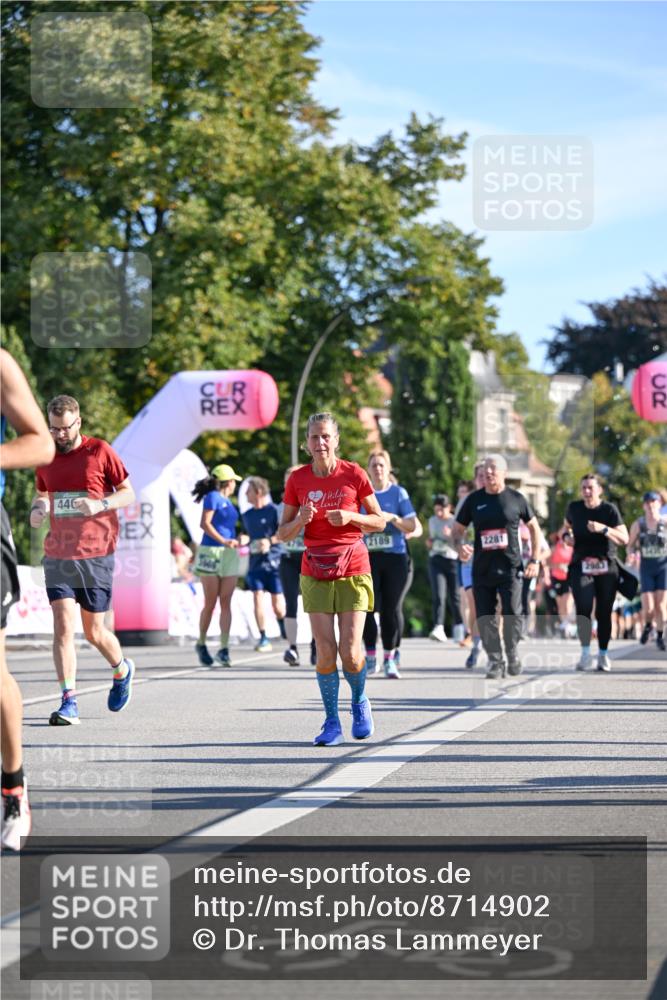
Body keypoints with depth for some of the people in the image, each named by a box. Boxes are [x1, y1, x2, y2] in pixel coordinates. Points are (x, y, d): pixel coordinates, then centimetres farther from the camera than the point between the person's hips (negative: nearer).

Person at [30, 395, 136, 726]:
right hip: (57, 555, 3)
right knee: (63, 627, -11)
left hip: (96, 555, -3)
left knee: (94, 632, 6)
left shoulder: (100, 451, -3)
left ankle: (122, 670, 37)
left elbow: (128, 493, 2)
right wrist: (36, 509, -1)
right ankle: (69, 702, -11)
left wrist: (100, 505, -18)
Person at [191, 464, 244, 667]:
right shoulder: (213, 497, -5)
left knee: (226, 603, -2)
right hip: (211, 552, -7)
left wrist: (236, 540, 18)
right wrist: (223, 541, -23)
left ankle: (224, 649, -6)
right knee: (210, 603, -3)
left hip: (229, 555, 7)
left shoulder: (227, 501, 19)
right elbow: (205, 523, -15)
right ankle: (201, 644, 14)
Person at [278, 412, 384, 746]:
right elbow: (283, 534, 5)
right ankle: (332, 723, 8)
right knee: (325, 651, -6)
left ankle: (360, 702, 23)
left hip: (353, 570, -1)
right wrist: (301, 519, -16)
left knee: (350, 651, -8)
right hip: (316, 571, 1)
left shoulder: (354, 474, -4)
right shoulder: (298, 479, 0)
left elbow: (380, 521, 4)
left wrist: (350, 517, -14)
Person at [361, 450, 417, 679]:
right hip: (368, 557, 1)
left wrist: (393, 518, -15)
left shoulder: (398, 493, 5)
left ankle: (390, 659, 5)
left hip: (395, 558, -1)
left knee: (392, 609, -2)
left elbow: (412, 526, 0)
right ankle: (371, 657, 4)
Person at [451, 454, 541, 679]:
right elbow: (457, 530, 13)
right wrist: (459, 545, -11)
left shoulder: (516, 499, 3)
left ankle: (512, 653, 13)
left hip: (510, 568, -2)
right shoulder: (474, 500, 7)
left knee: (512, 614, -10)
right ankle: (495, 661, 11)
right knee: (485, 618, 0)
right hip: (482, 568, 2)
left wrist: (534, 560, 4)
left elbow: (534, 527, 12)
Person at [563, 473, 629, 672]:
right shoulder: (574, 508, 6)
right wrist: (566, 534, 7)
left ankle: (603, 654, 15)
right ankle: (585, 652, -13)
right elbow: (567, 526, 29)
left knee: (604, 613, 2)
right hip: (581, 566, 1)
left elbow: (624, 538, -11)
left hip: (606, 568, -1)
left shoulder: (609, 509, -3)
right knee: (583, 608, -18)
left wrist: (603, 529, -24)